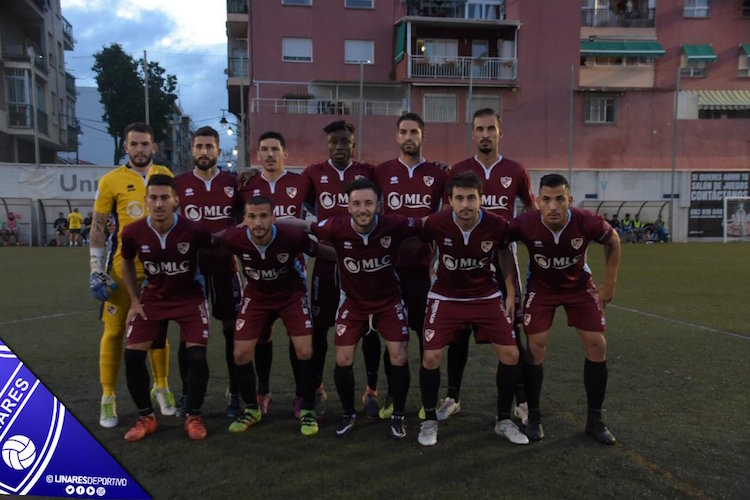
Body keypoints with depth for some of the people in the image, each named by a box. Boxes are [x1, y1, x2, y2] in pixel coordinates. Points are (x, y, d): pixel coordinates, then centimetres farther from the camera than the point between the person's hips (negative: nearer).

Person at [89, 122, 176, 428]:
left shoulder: (165, 176, 5)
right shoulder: (111, 181, -4)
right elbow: (98, 230, -1)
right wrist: (96, 272, -7)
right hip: (122, 268, -2)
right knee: (114, 331, 3)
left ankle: (161, 388, 27)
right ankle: (108, 398, 17)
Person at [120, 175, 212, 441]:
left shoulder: (194, 230, -25)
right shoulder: (133, 232, -17)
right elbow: (127, 263, 5)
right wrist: (135, 301, 2)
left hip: (190, 297, -2)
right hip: (153, 298, 3)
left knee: (197, 356, -14)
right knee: (132, 355, -7)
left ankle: (193, 417, 9)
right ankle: (146, 418, 13)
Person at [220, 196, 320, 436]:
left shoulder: (293, 236, -32)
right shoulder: (233, 239, -26)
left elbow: (318, 251, -11)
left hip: (292, 294, -2)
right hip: (256, 296, 2)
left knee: (305, 352, -12)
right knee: (241, 354, -1)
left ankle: (307, 410, 11)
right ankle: (251, 409, 23)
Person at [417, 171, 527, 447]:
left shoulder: (497, 225, -19)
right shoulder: (435, 223, -23)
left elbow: (505, 252, 3)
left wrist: (511, 292, 3)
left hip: (487, 296, 2)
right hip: (445, 297, -1)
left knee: (510, 355, -4)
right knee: (431, 356, -10)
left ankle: (504, 421, 18)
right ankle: (430, 421, 14)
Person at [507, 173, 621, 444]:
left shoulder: (587, 223, -29)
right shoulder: (525, 224, -32)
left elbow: (613, 240, -6)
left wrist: (609, 284, -3)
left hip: (579, 286, 2)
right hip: (540, 287, -1)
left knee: (597, 345, -3)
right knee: (535, 347, -8)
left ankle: (594, 420, 13)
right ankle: (533, 417, 10)